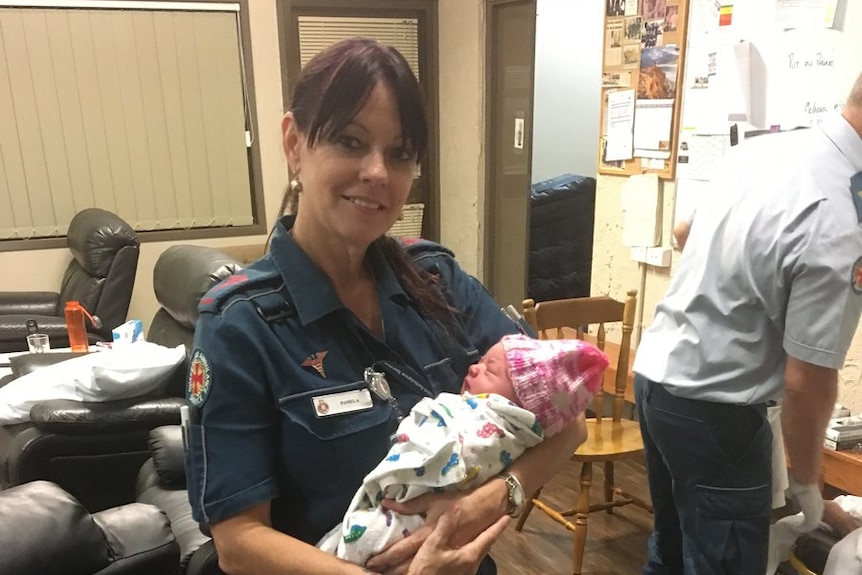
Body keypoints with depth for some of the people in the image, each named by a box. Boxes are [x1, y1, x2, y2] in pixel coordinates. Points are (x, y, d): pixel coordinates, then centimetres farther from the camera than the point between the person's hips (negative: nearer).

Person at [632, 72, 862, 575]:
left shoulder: (758, 148, -1)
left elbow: (686, 233, 17)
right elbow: (806, 381, -19)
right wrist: (806, 483, -2)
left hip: (656, 371, 8)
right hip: (712, 409, -8)